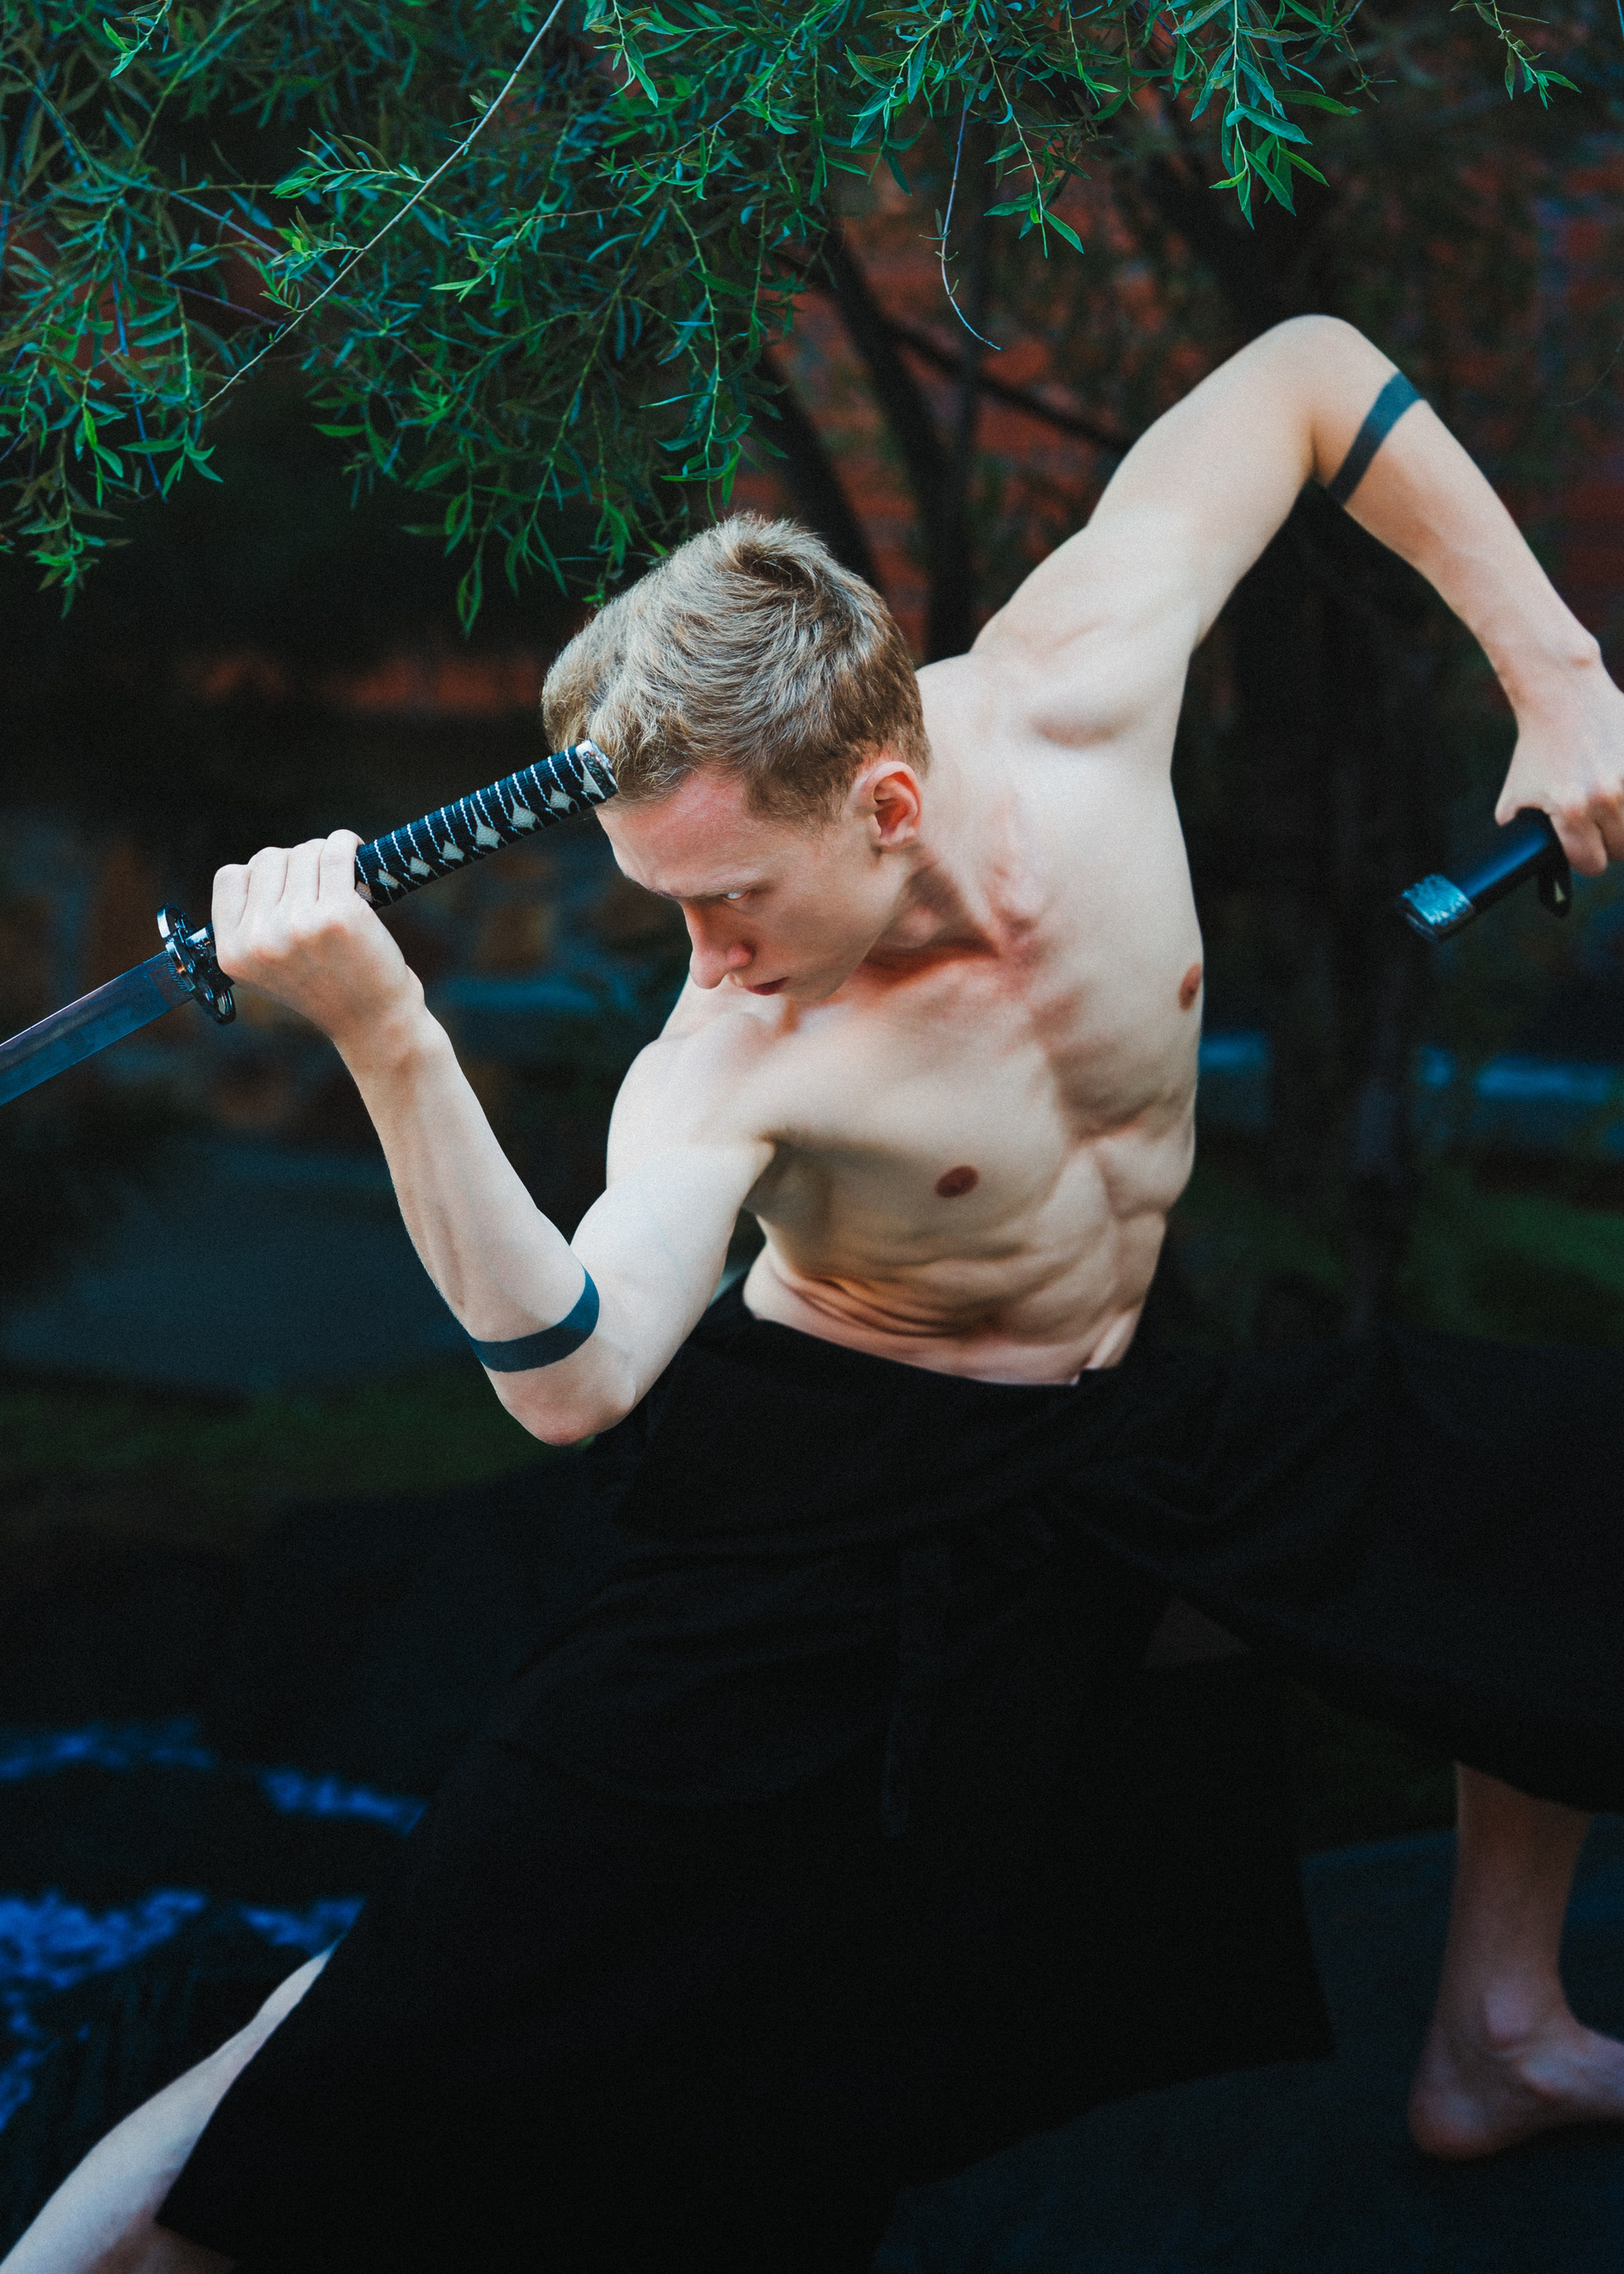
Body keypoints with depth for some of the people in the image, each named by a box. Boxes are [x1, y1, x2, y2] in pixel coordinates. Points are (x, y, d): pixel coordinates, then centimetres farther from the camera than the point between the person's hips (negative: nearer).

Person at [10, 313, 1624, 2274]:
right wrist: (386, 1044, -55)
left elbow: (1309, 370, -7)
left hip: (1128, 1424, 6)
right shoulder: (733, 1054, -29)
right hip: (831, 1485, -5)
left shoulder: (1076, 688, -20)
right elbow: (573, 1376, -45)